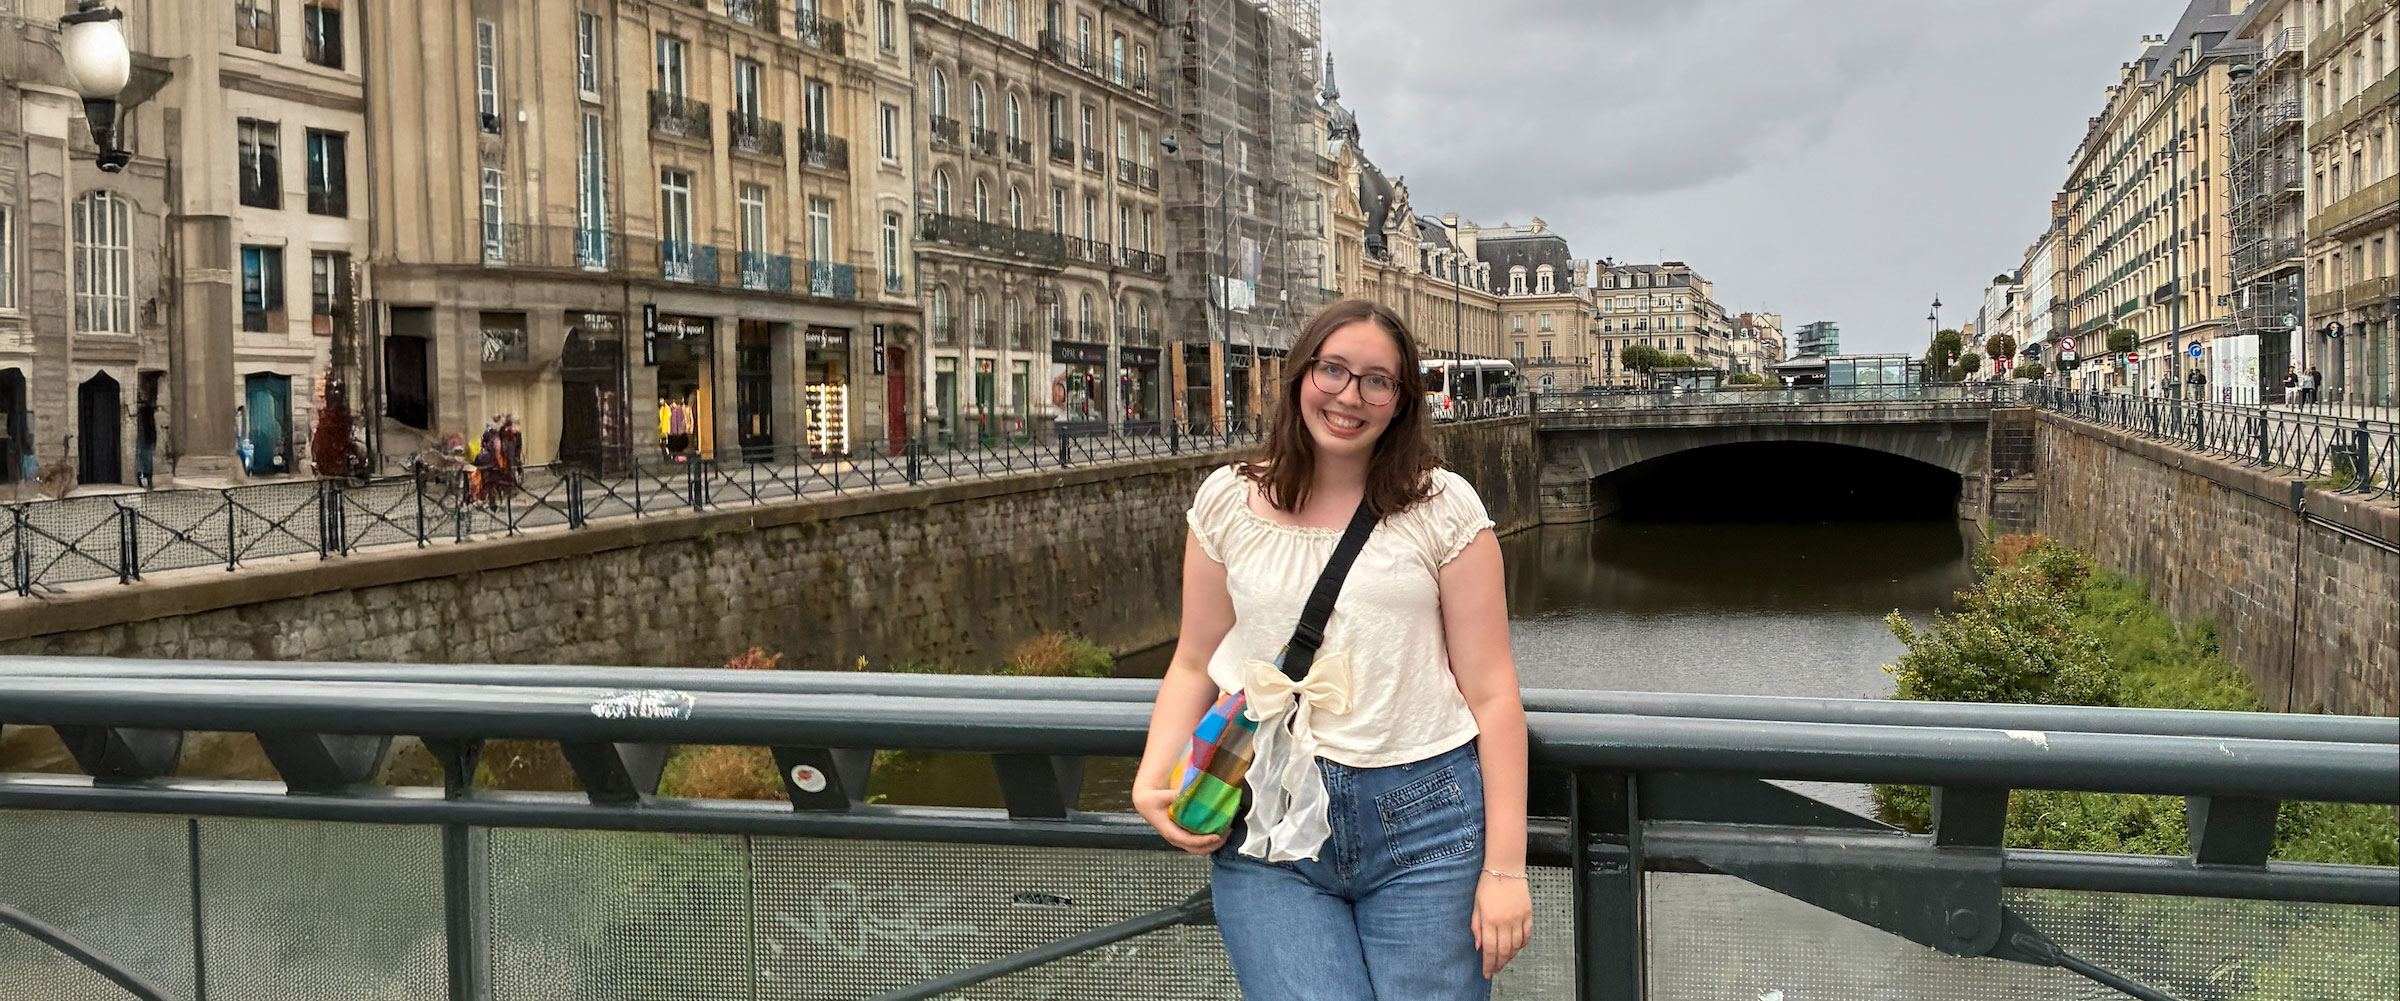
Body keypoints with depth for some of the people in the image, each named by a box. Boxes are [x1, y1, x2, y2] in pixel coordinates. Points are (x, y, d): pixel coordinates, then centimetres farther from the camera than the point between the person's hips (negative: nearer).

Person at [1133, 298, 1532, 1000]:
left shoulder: (1444, 508, 0)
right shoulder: (1228, 503, 7)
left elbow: (1491, 692, -1)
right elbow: (1195, 665, 13)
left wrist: (1505, 868, -5)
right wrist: (1150, 784, -5)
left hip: (1424, 818, -1)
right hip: (1269, 832, 1)